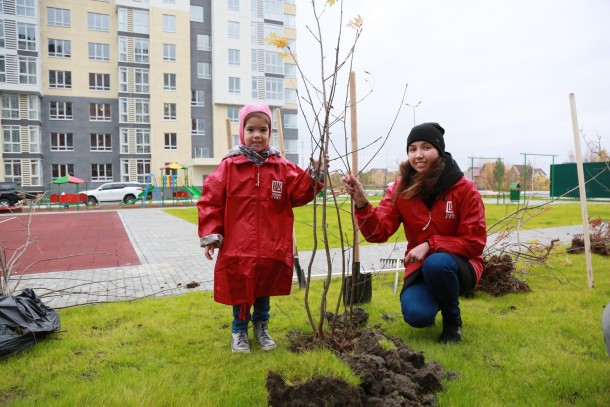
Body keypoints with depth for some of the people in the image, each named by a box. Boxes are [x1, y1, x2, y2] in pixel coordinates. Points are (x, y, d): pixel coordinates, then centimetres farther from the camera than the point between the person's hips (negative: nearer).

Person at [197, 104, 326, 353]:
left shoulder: (282, 167, 1)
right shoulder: (229, 166, -7)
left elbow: (299, 194, 0)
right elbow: (210, 201, -6)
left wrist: (314, 175, -13)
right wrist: (210, 235, -10)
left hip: (271, 247, 3)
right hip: (237, 247, -2)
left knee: (265, 288, 19)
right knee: (239, 290, 11)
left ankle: (261, 326, 42)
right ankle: (239, 330, 34)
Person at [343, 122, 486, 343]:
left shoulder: (464, 188, -15)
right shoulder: (401, 188, -8)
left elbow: (474, 242, -12)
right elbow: (378, 232, -16)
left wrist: (430, 245, -26)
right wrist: (361, 203, -34)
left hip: (459, 266, -2)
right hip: (420, 268, 2)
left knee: (437, 263, -36)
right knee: (416, 315, -25)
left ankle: (452, 318, -5)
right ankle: (433, 301, 15)